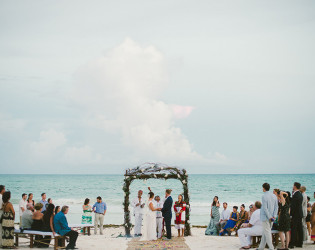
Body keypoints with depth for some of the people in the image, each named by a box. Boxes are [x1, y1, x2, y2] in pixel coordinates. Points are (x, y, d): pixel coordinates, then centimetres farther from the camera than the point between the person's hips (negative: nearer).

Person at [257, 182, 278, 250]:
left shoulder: (264, 196, -15)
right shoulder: (274, 196, 8)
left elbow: (265, 208, -18)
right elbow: (276, 207, 6)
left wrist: (269, 217, -15)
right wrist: (274, 216, 1)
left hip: (266, 217, -7)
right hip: (271, 218, 7)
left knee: (267, 232, -3)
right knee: (265, 232, 15)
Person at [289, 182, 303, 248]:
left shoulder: (295, 195, -16)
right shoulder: (300, 194, 13)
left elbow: (293, 205, -18)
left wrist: (290, 213, -14)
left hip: (295, 214, -9)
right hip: (300, 214, 9)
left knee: (293, 229, -6)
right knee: (299, 229, 11)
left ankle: (292, 243, -6)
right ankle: (300, 243, 16)